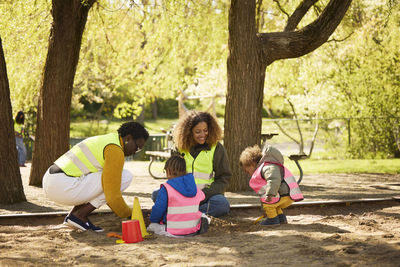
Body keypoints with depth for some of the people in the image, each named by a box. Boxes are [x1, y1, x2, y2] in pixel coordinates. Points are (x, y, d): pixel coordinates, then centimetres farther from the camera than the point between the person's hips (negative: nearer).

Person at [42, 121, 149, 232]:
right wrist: (129, 214, 3)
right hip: (65, 186, -10)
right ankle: (80, 215, -4)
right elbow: (112, 194, -13)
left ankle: (73, 213, 11)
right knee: (125, 176, -6)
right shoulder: (116, 151, -9)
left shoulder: (103, 141, 24)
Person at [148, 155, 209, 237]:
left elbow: (158, 211, -11)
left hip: (174, 232, -5)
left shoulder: (166, 189, -14)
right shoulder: (195, 187, 3)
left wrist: (153, 220, 11)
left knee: (152, 226, 15)